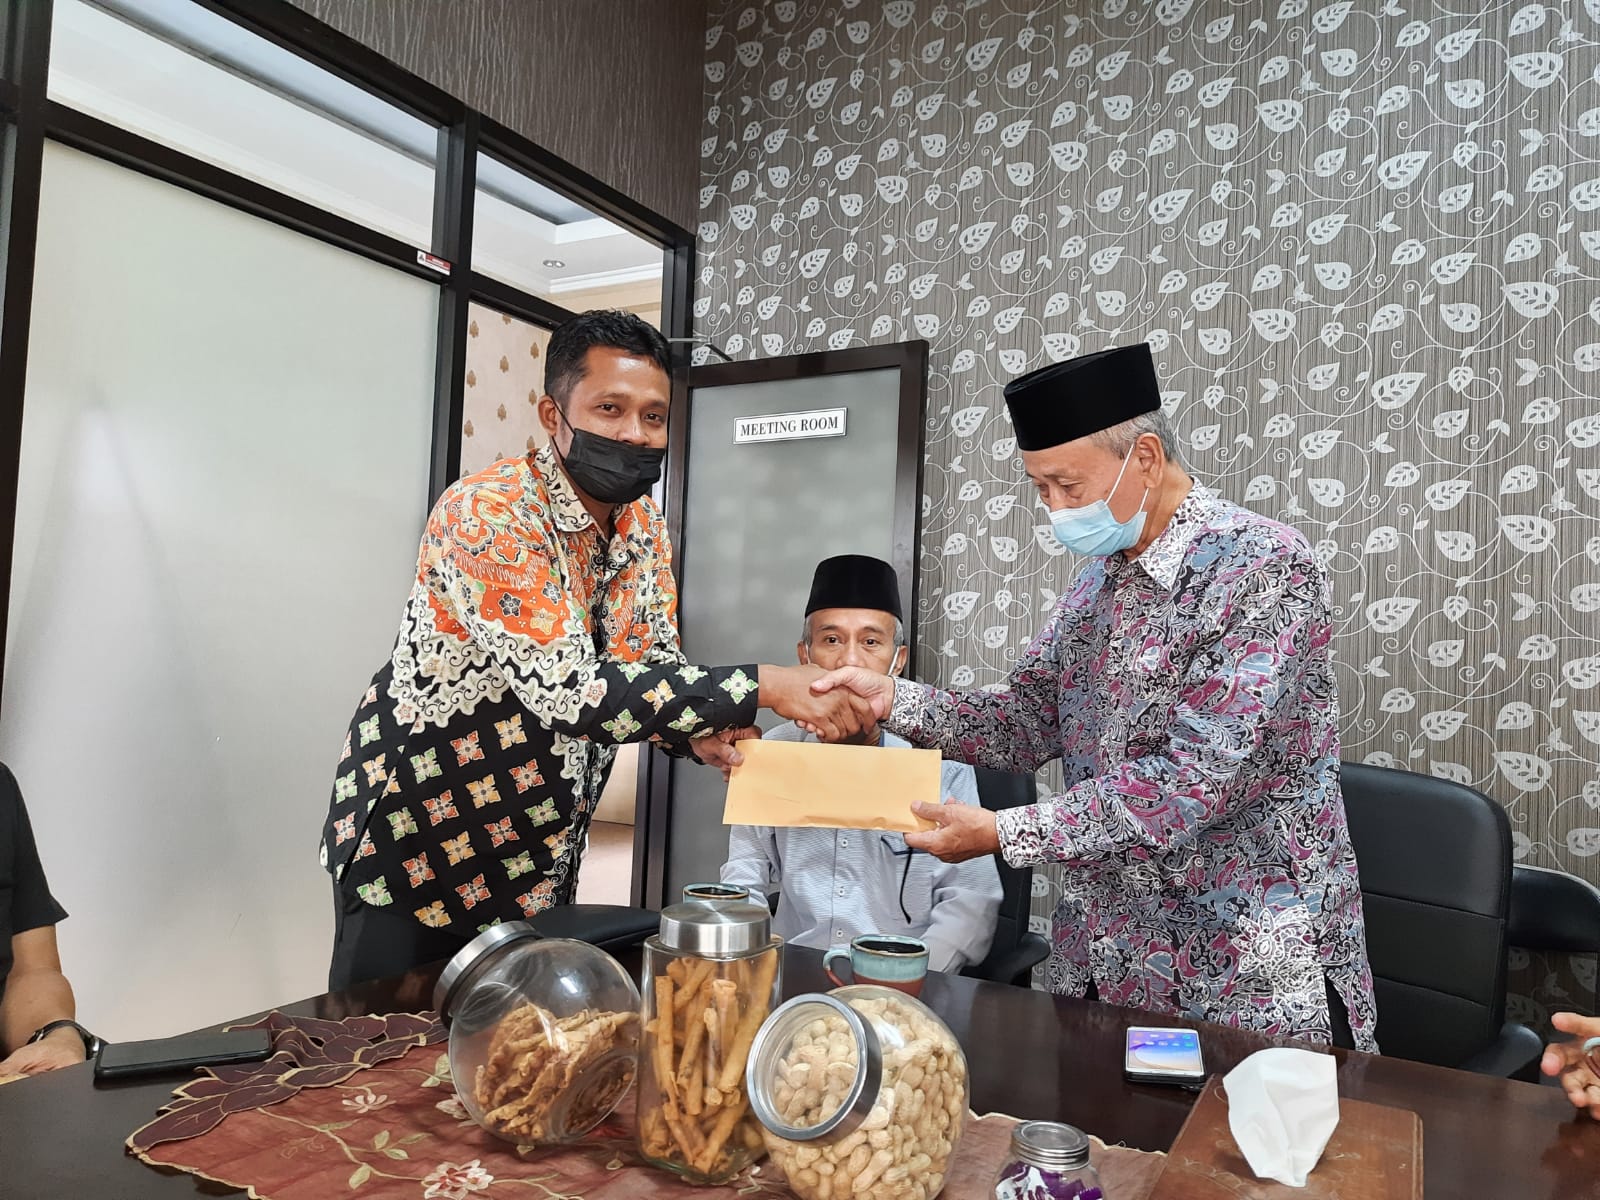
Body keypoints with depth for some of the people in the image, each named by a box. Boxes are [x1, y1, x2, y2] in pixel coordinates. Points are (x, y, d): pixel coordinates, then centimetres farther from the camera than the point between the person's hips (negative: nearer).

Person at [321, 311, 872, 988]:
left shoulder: (642, 525, -1)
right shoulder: (488, 513, -24)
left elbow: (653, 664, 4)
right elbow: (563, 688, -34)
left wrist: (700, 733, -20)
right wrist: (761, 687, -36)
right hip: (411, 850, -6)